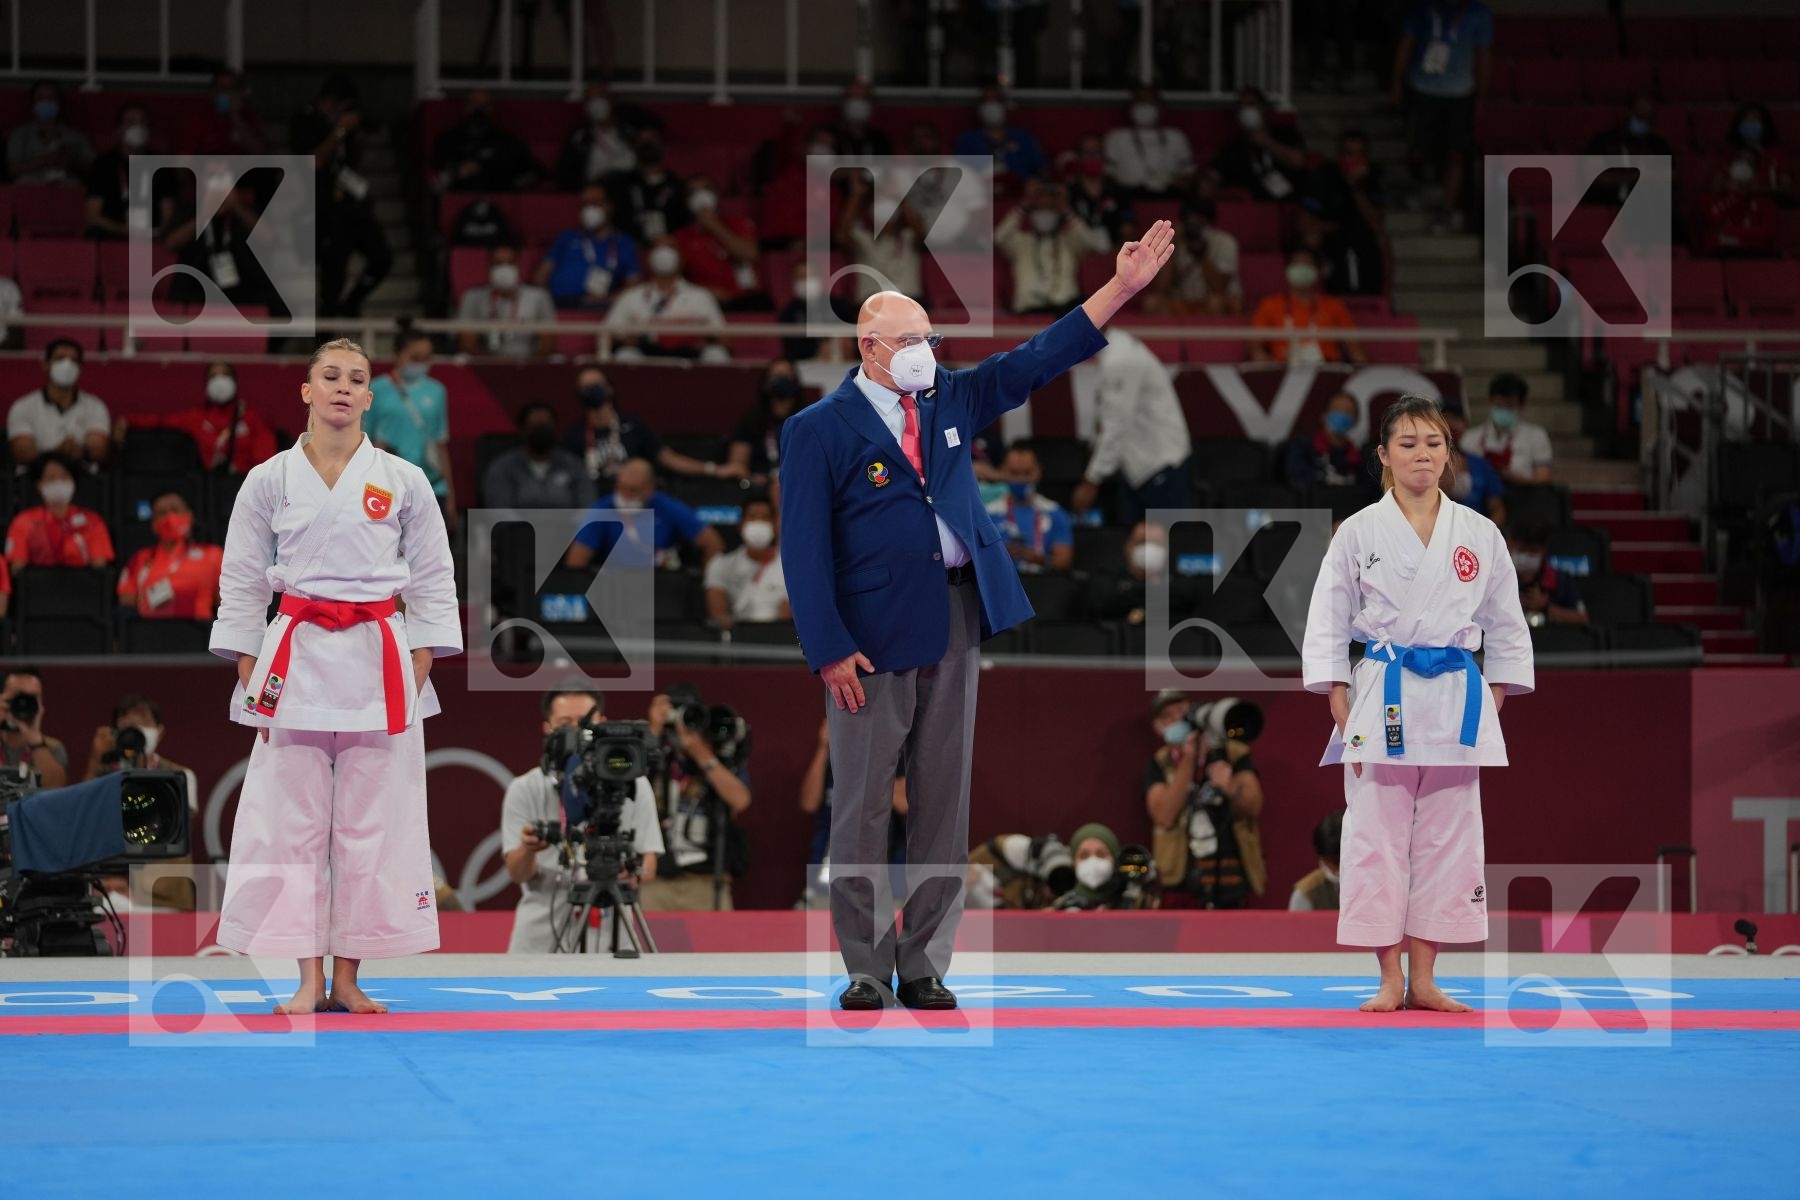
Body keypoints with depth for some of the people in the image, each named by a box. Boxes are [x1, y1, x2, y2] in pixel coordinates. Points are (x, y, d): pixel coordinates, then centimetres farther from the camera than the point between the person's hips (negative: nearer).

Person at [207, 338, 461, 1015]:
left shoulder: (402, 483, 4)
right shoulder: (269, 482, 4)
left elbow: (432, 584, 7)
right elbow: (241, 584, 8)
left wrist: (416, 678, 0)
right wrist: (251, 680, 2)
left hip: (378, 666, 0)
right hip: (295, 665, 0)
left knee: (370, 825, 1)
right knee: (292, 821, -1)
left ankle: (347, 978, 8)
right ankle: (309, 980, 4)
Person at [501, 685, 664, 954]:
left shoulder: (633, 785, 5)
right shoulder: (524, 790, 4)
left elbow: (648, 863, 2)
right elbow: (516, 873, -3)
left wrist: (632, 873, -23)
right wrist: (528, 850, -27)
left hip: (607, 937, -1)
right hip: (540, 939, 1)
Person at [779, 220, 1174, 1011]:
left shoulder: (948, 403, 11)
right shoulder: (820, 430, -5)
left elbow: (1037, 361, 10)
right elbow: (805, 550, -8)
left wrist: (1123, 286, 2)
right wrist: (830, 651, -15)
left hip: (955, 620, 5)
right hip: (871, 634, -5)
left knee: (943, 800, 6)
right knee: (864, 805, 0)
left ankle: (924, 963, 12)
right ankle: (866, 967, 6)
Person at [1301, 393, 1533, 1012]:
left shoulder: (1479, 535, 7)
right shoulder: (1359, 532, 1)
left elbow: (1506, 625, 13)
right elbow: (1327, 624, 3)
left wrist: (1493, 707, 8)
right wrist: (1343, 713, -4)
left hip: (1457, 701, 2)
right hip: (1382, 699, -2)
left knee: (1447, 839, 3)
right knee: (1377, 838, -3)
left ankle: (1423, 979, 10)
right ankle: (1390, 979, 4)